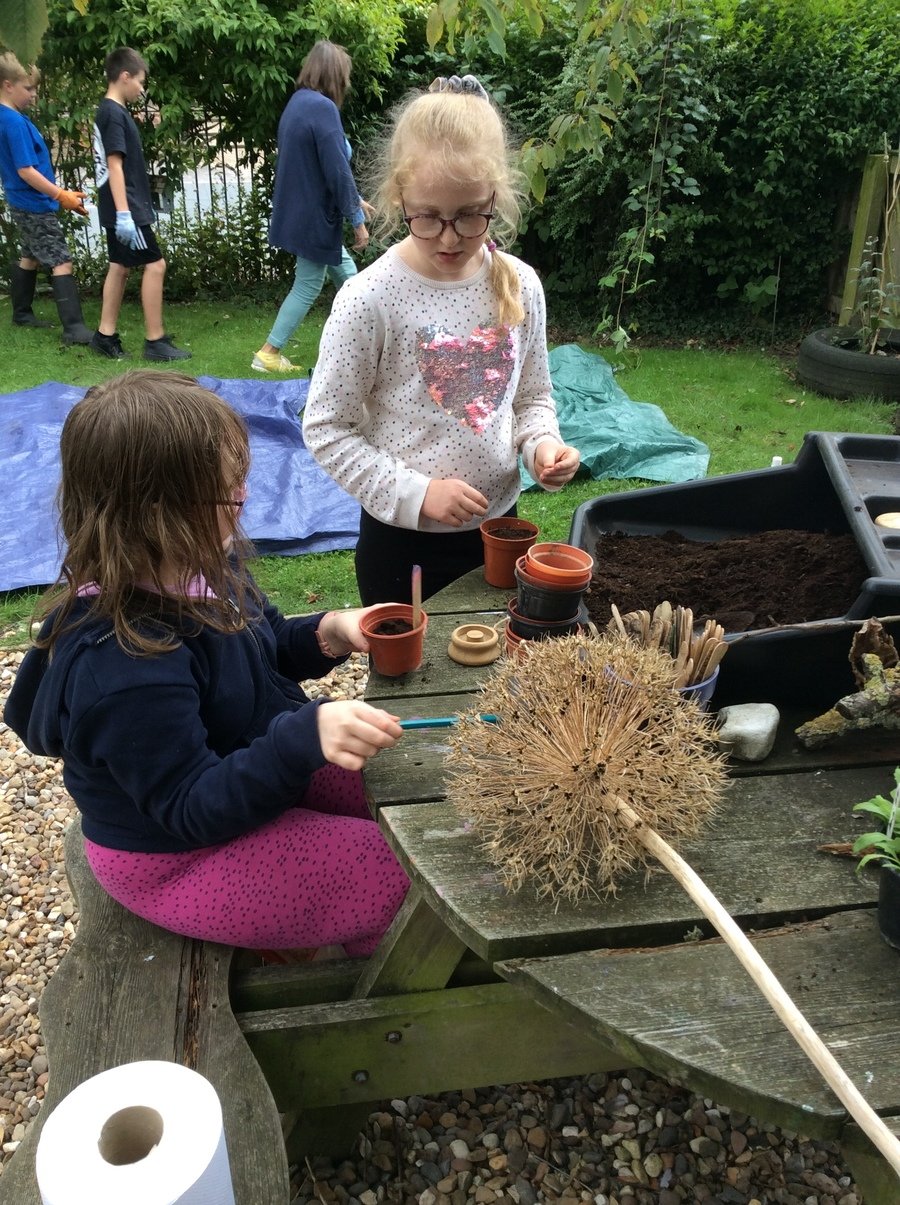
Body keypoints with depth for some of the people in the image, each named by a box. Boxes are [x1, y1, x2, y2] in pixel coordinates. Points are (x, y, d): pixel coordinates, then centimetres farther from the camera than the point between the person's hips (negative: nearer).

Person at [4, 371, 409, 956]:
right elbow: (194, 808, -30)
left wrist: (329, 633, -13)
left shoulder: (196, 571, -10)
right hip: (181, 861, -8)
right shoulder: (126, 666, -36)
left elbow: (265, 646, 8)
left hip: (252, 769, 9)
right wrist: (307, 737, -44)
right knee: (410, 874, -9)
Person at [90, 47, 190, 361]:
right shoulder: (115, 113, -14)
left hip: (121, 208, 10)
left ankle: (105, 336, 17)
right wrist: (124, 213, -26)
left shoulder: (110, 111, 16)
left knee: (120, 266, 12)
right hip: (125, 208, -10)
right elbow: (115, 165, -21)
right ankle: (155, 341, -4)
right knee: (154, 265, -8)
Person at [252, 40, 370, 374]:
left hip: (301, 212, 9)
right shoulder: (323, 107, -18)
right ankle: (268, 354, 8)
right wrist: (357, 220, -13)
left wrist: (354, 201, 24)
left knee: (346, 277, 17)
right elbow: (337, 170, -21)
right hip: (315, 217, -9)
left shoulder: (298, 103, 11)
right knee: (308, 286, 3)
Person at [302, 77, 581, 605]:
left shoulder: (520, 286, -4)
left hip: (497, 524, 4)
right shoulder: (370, 300, -17)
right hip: (402, 539, -4)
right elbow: (326, 429, -11)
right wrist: (415, 492, -19)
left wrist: (541, 444, -12)